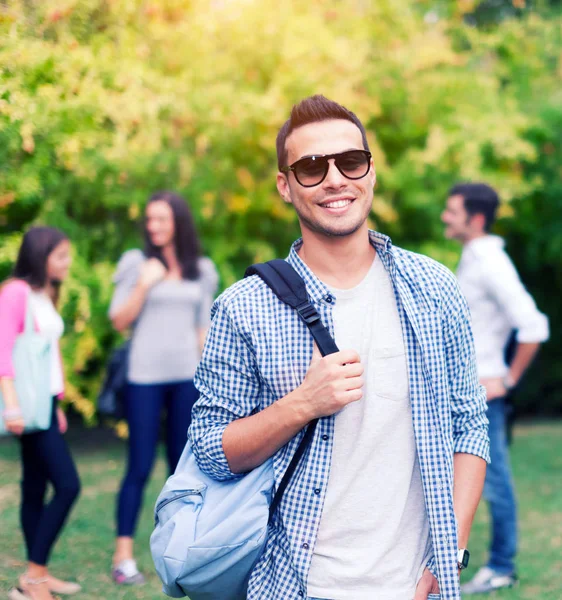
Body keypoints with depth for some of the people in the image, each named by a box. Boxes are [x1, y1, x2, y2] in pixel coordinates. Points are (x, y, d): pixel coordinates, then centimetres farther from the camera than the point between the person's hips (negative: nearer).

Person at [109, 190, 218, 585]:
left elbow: (204, 327, 13)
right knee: (140, 467, -3)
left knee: (183, 465, 7)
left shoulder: (201, 271, 9)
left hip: (187, 378, 3)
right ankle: (124, 554, 3)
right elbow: (120, 321, -2)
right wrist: (143, 285, -15)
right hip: (146, 377, -3)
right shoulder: (137, 263, 0)